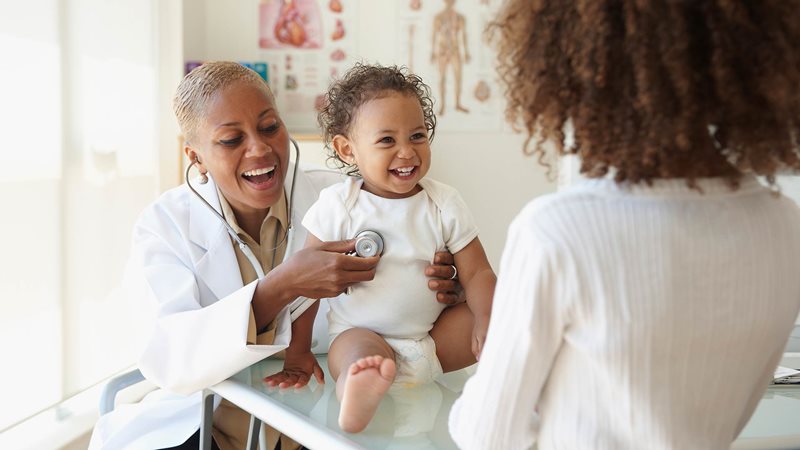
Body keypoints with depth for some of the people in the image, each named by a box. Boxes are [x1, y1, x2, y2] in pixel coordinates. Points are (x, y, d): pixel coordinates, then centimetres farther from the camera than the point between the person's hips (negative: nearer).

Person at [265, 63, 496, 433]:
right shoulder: (337, 205, -7)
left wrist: (487, 320, -23)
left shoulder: (445, 204, -2)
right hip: (361, 333, -4)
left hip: (435, 338, 5)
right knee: (360, 354, -39)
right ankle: (358, 398, -68)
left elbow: (477, 272, -3)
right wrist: (298, 351, -2)